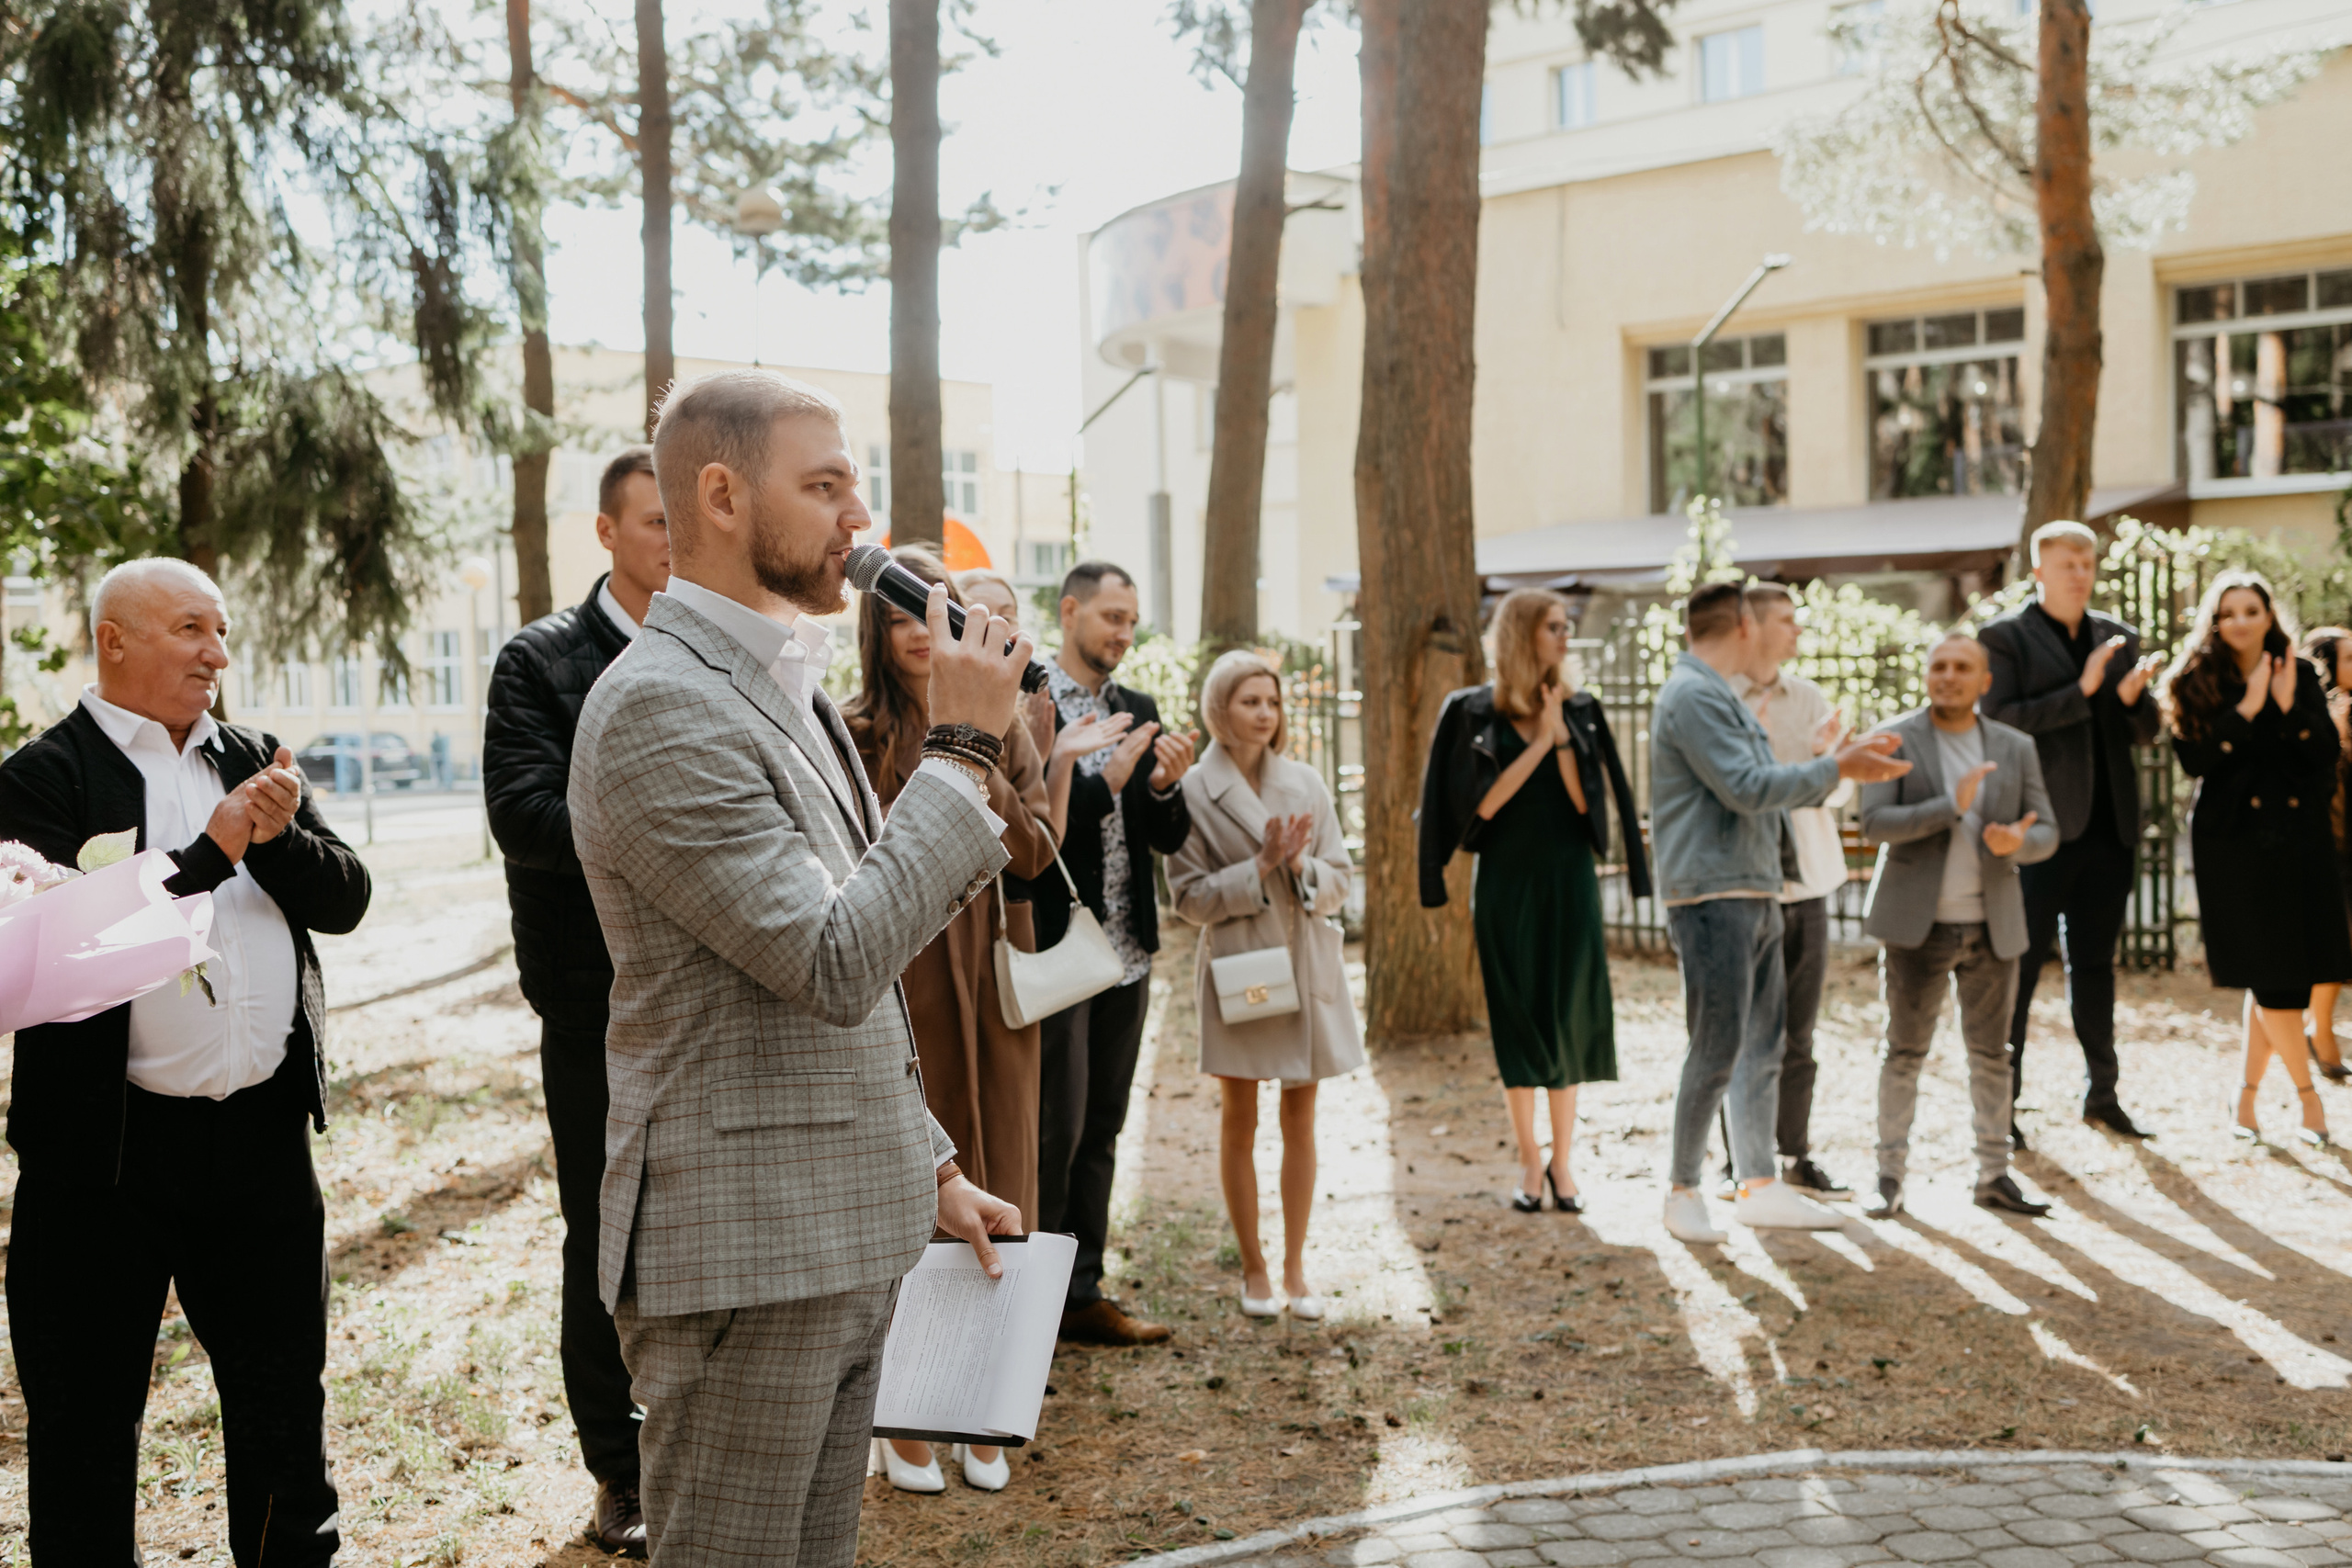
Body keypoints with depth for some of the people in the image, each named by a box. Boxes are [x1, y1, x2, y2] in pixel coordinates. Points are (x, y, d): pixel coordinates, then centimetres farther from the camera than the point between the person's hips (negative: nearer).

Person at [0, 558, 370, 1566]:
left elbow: (345, 899, 7)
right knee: (87, 1408, 9)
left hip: (265, 1133, 5)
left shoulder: (255, 764, 12)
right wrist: (211, 854, -15)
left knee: (286, 1388, 15)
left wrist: (281, 837, -12)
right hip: (112, 1143, -4)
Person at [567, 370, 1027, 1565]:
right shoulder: (658, 706, -16)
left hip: (846, 1238, 9)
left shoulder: (785, 691, 16)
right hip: (744, 1253, -9)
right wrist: (961, 745, -17)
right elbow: (835, 966, -23)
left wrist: (928, 1166, 20)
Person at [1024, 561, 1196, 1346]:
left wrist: (1164, 786, -8)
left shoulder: (1138, 711, 13)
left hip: (1124, 954, 7)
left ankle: (1082, 1294, 20)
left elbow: (1169, 838, 12)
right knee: (1052, 1131, -2)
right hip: (1052, 951, -7)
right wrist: (1109, 779, -19)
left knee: (1099, 1132, 11)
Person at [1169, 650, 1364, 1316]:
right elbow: (1188, 896, -9)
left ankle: (1295, 1267, 18)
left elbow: (1340, 879, 5)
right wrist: (1260, 868, -17)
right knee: (1239, 1123, 6)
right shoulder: (1193, 792, -6)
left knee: (1300, 1122, 8)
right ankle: (1253, 1268, 19)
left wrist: (1299, 866, -14)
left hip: (1308, 968, 3)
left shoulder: (1306, 784, 4)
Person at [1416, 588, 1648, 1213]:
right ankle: (1530, 1162, 13)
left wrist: (1560, 735, -14)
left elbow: (1586, 801, -5)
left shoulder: (1579, 710, 4)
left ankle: (1563, 1161, 11)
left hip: (1568, 881, 2)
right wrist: (1539, 743, -14)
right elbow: (1483, 804, -11)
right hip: (1506, 883, -2)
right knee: (1516, 1021, 3)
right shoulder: (1472, 712, -3)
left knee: (1567, 1019, 2)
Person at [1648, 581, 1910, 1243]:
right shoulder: (1691, 697, -13)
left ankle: (1759, 1186, 15)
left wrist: (1843, 761, 18)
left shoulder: (1721, 697, 21)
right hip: (1712, 894, -10)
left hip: (1755, 891, 10)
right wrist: (1836, 769, -11)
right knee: (1719, 1047, -8)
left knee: (1764, 1041, 10)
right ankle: (1683, 1189, 3)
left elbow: (1764, 786, 24)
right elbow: (1746, 788, -19)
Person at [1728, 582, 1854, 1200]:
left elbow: (1839, 789, 7)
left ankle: (1794, 1155, 21)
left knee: (1798, 1034, 11)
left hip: (1806, 881, 5)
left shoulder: (1810, 699, 11)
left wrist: (1827, 755, -13)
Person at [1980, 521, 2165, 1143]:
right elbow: (1997, 720, -14)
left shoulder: (2116, 638, 14)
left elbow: (2146, 731, 13)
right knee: (2021, 964, -1)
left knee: (2095, 963, 13)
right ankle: (2001, 1100, 6)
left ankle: (2101, 1094, 22)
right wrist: (2080, 692, -20)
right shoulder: (2004, 637, -2)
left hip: (2108, 828, 5)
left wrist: (2133, 697, -9)